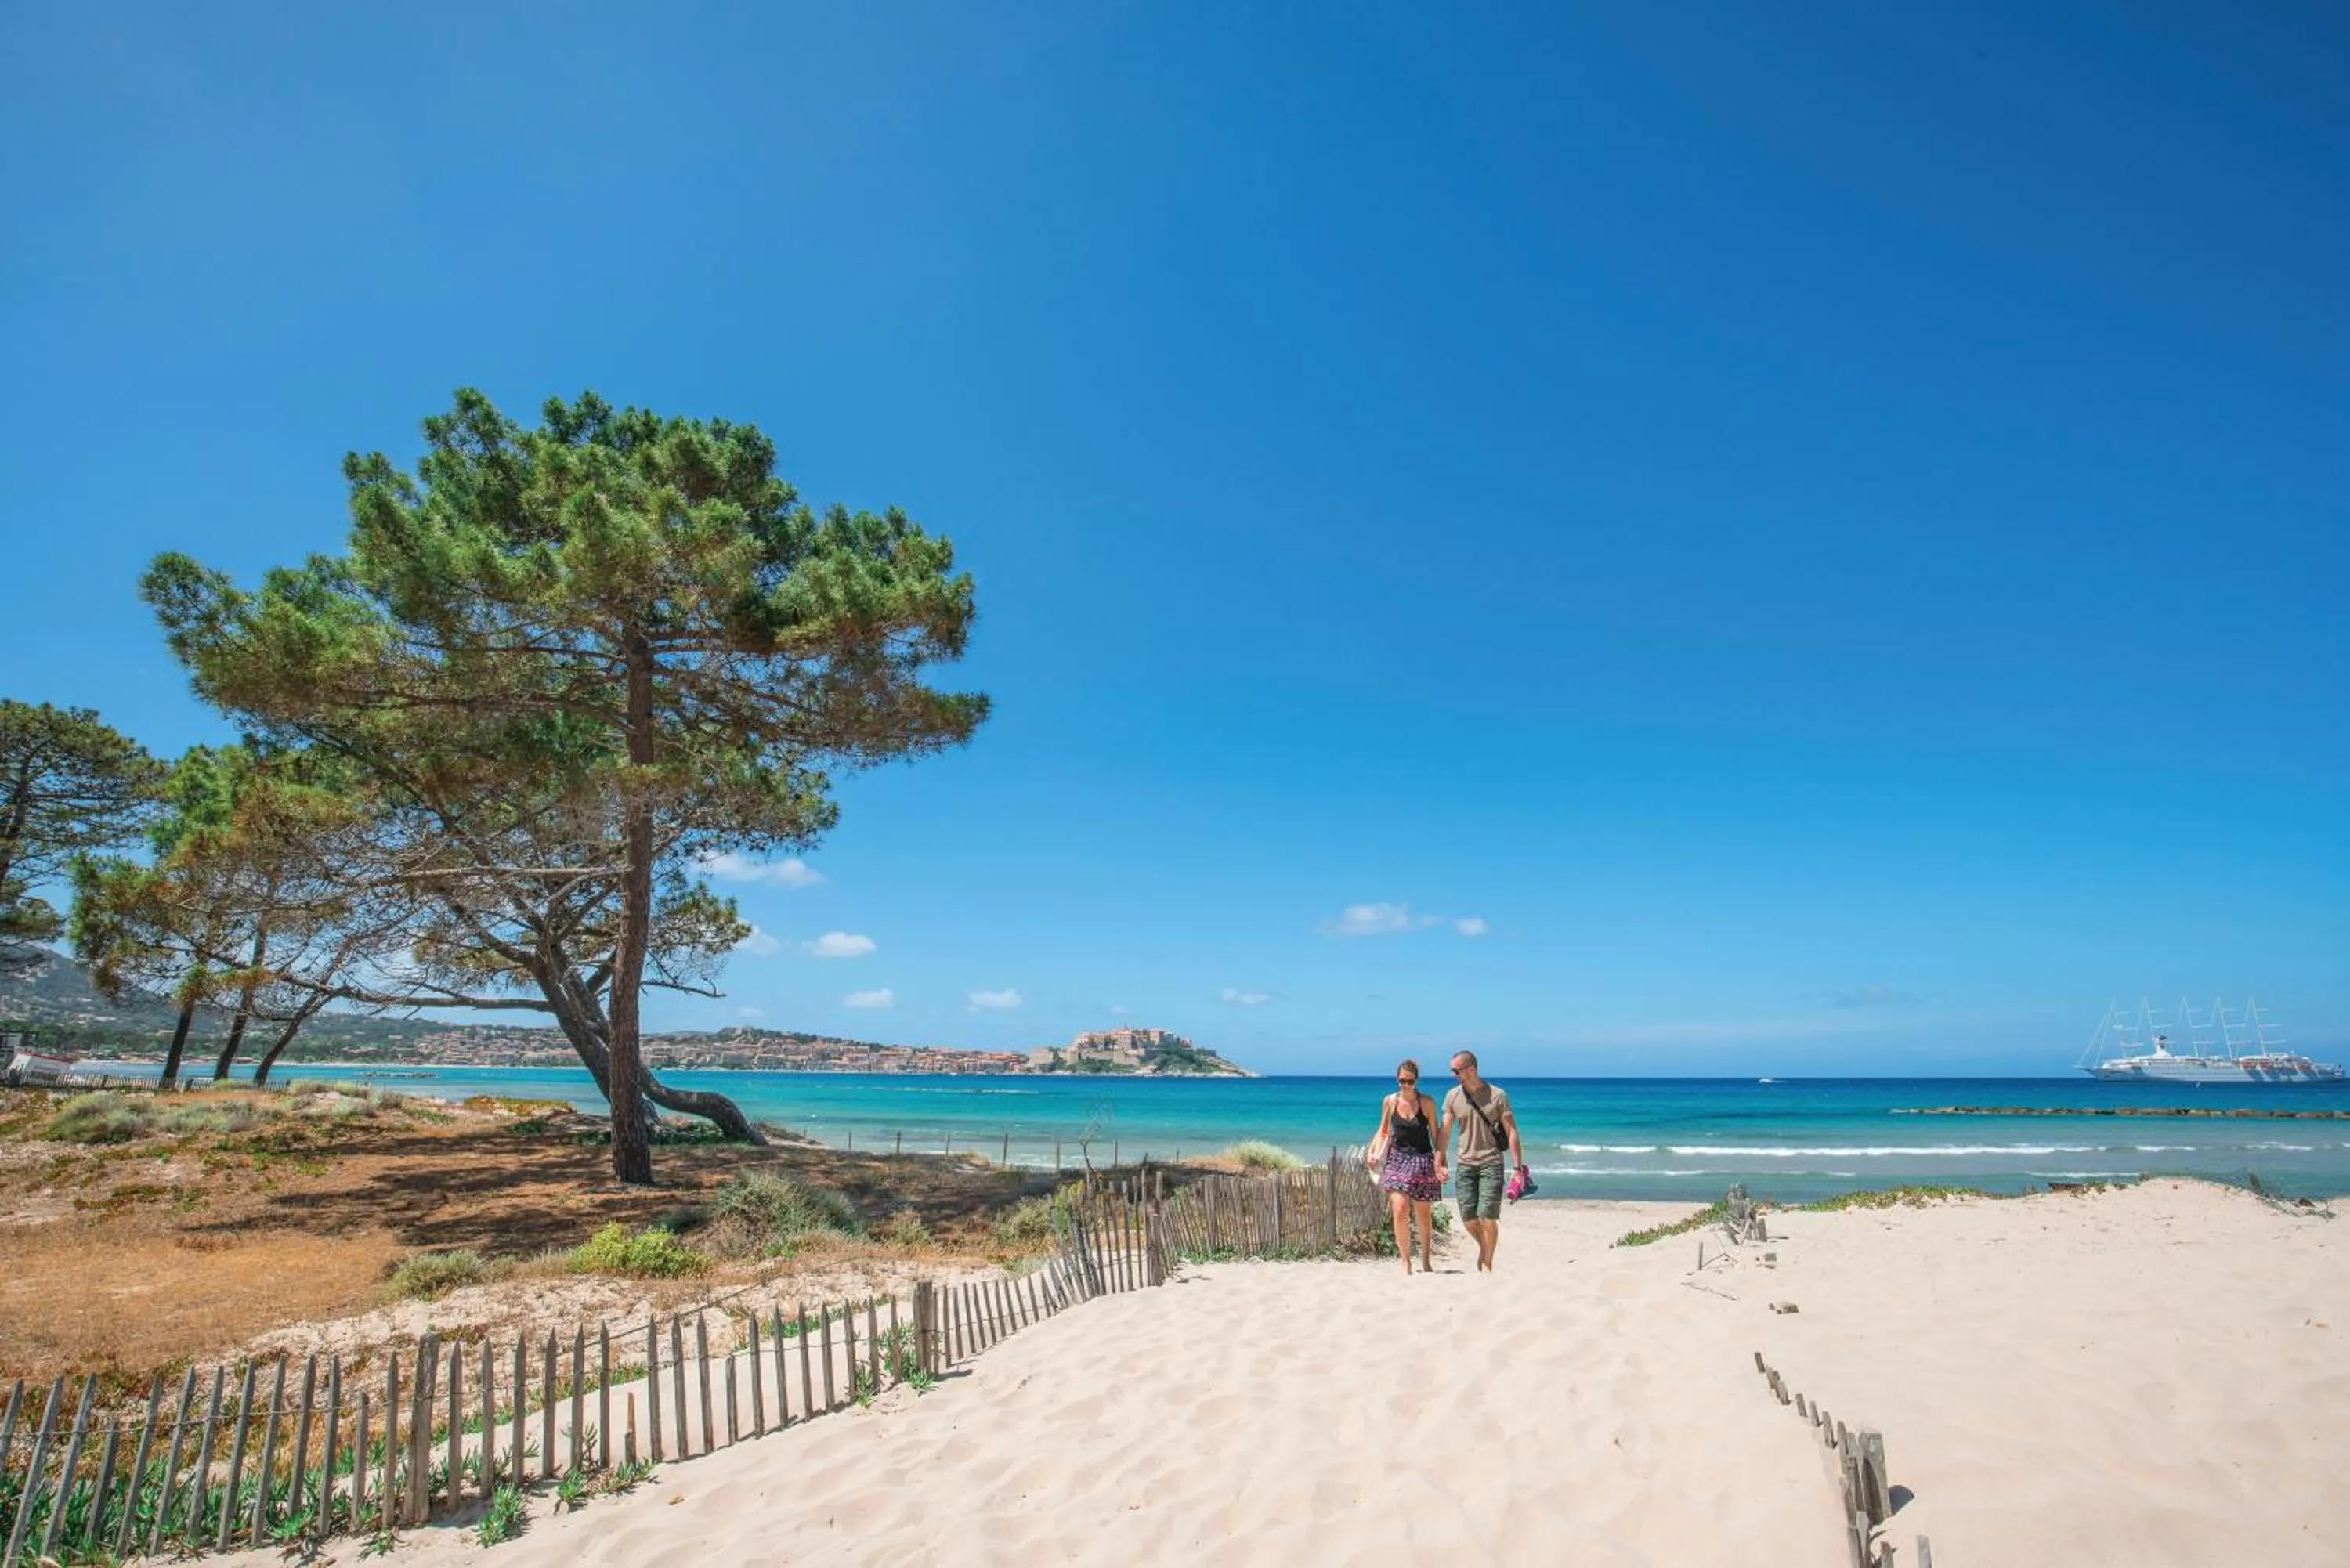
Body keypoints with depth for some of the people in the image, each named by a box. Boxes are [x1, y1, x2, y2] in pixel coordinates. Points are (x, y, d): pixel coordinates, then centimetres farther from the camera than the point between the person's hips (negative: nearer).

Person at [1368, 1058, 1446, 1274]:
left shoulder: (1427, 1103, -2)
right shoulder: (1390, 1102, 2)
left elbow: (1436, 1135, 3)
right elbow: (1383, 1131, 12)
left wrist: (1440, 1163, -3)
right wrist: (1376, 1152, -3)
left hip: (1423, 1161, -1)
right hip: (1397, 1160, 1)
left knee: (1423, 1214, 7)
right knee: (1399, 1210, -14)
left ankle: (1426, 1258, 27)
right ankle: (1405, 1261, -2)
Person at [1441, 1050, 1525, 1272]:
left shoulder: (1497, 1095, -5)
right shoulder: (1453, 1096, 3)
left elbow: (1511, 1133, -3)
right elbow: (1445, 1133, 5)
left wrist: (1518, 1167, -8)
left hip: (1491, 1164, -3)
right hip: (1465, 1164, 3)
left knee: (1488, 1217, -8)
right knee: (1468, 1217, 2)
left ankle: (1487, 1264, 10)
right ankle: (1485, 1247, 31)